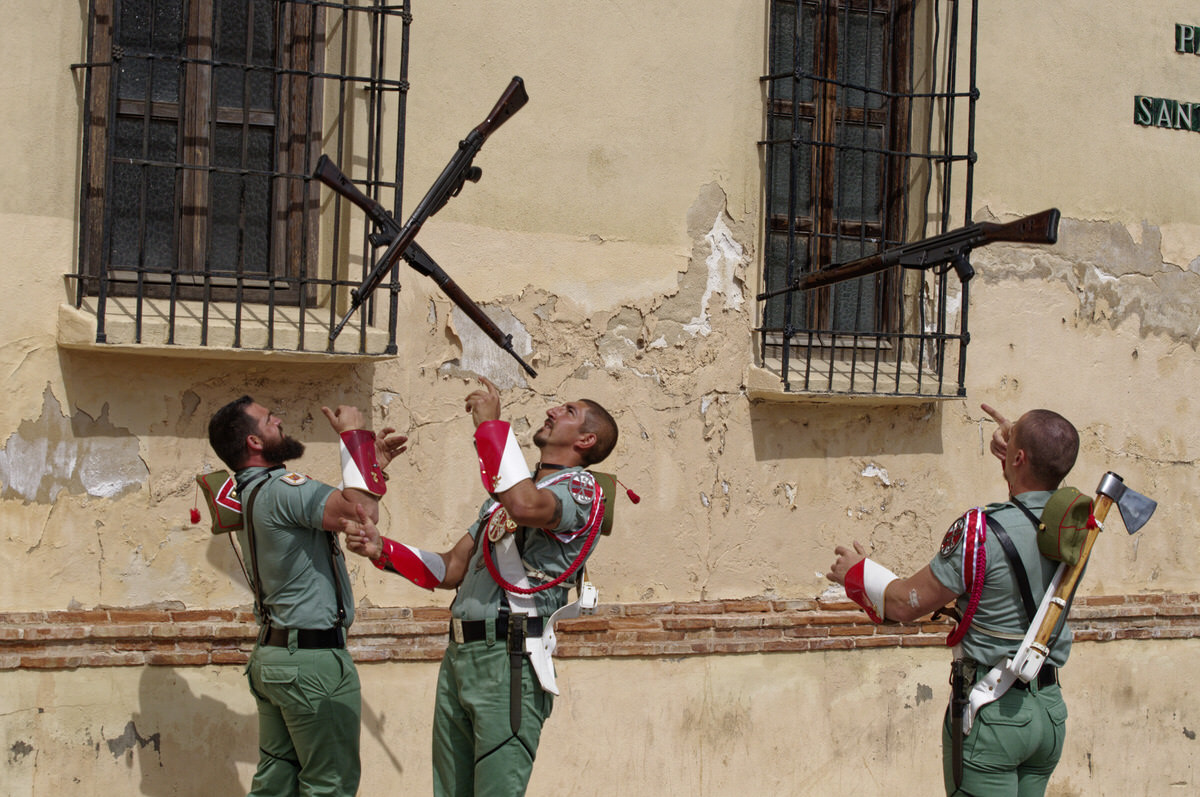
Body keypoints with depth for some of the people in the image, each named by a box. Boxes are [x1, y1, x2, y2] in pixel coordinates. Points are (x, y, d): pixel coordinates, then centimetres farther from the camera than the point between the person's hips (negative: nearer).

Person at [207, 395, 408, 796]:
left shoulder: (249, 495, 13)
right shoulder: (280, 489, -18)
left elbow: (337, 511, 18)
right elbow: (361, 511, -31)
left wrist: (373, 463, 12)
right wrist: (354, 434, -20)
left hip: (272, 654, 10)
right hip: (313, 659, -10)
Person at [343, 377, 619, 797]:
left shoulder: (581, 489, -3)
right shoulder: (504, 493, 25)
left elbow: (525, 506, -27)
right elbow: (452, 570, 24)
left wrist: (490, 423, -19)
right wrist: (383, 550, 11)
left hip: (507, 660, -8)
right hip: (459, 655, 8)